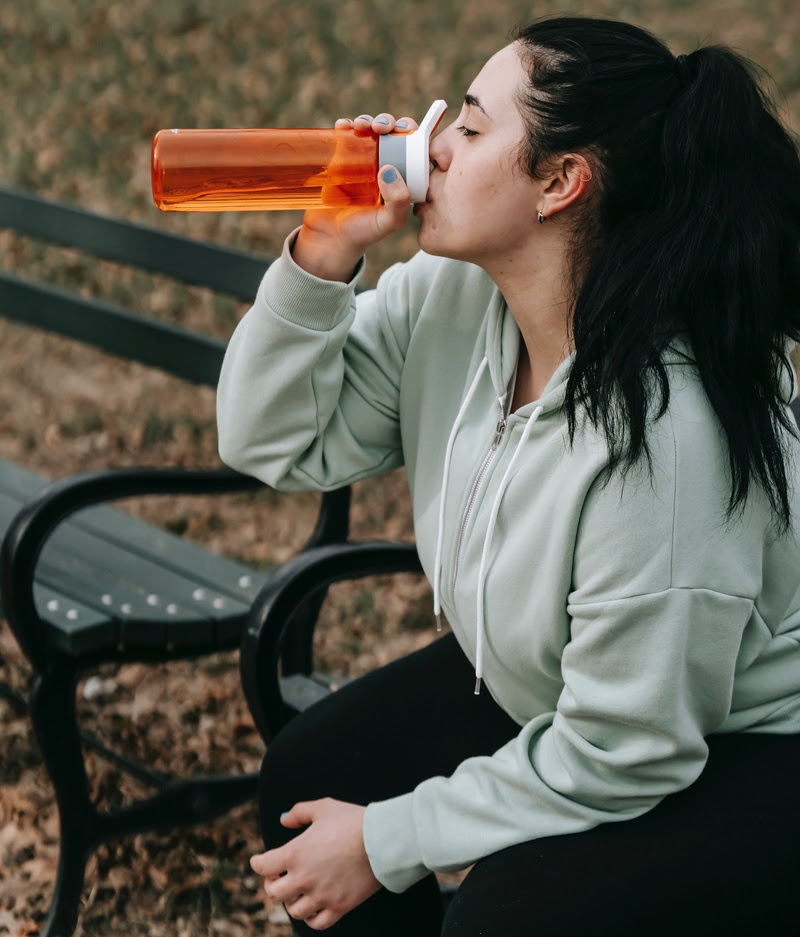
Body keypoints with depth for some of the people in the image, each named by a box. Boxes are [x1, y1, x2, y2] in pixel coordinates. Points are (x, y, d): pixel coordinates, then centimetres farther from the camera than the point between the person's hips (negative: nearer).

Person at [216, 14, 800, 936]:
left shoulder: (662, 429, -36)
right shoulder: (452, 295, -13)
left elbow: (621, 757, -28)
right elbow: (279, 442, -2)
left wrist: (387, 842, -16)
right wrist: (320, 258, -19)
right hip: (541, 688, 8)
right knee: (308, 773, 3)